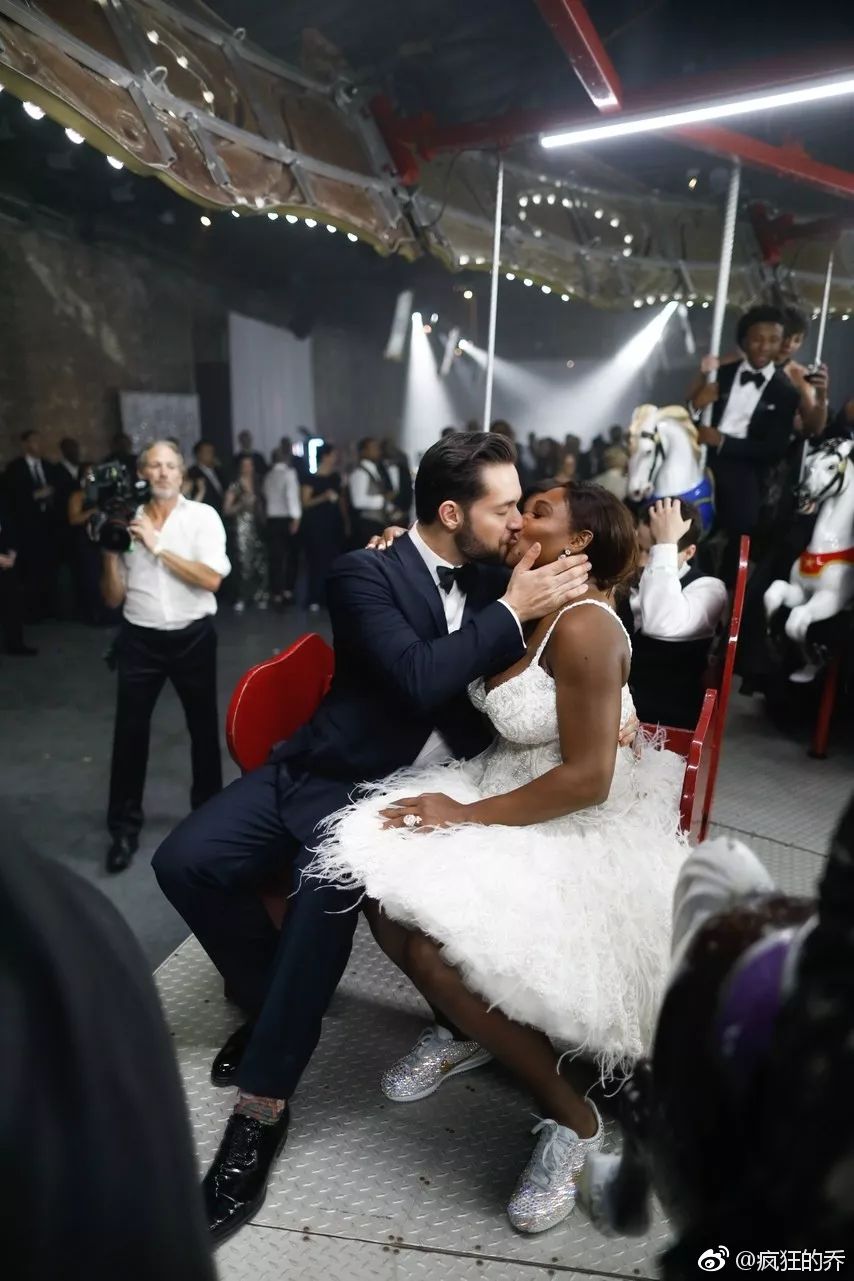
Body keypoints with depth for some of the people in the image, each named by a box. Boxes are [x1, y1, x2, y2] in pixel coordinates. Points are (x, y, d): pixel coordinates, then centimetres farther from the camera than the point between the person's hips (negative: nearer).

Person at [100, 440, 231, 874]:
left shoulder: (203, 516, -3)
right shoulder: (127, 520, 3)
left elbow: (211, 579, -17)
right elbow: (113, 599, 4)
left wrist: (158, 547, -17)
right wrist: (110, 552, -11)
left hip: (193, 637, -1)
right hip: (140, 640, 2)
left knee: (203, 726, 13)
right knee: (129, 731, 3)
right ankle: (124, 826, 18)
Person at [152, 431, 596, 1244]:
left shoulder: (489, 577, 7)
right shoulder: (365, 575, -10)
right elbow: (419, 680, -25)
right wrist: (510, 611, -21)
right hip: (327, 772, 0)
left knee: (327, 893, -28)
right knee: (185, 862, -13)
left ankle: (260, 1112, -9)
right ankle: (271, 998, 14)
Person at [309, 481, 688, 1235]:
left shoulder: (584, 626, -22)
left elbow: (588, 780, -24)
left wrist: (469, 815, -18)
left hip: (579, 828, -7)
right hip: (510, 794, 8)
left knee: (437, 945, -23)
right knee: (390, 898, -11)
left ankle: (570, 1116, 4)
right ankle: (462, 1031, 19)